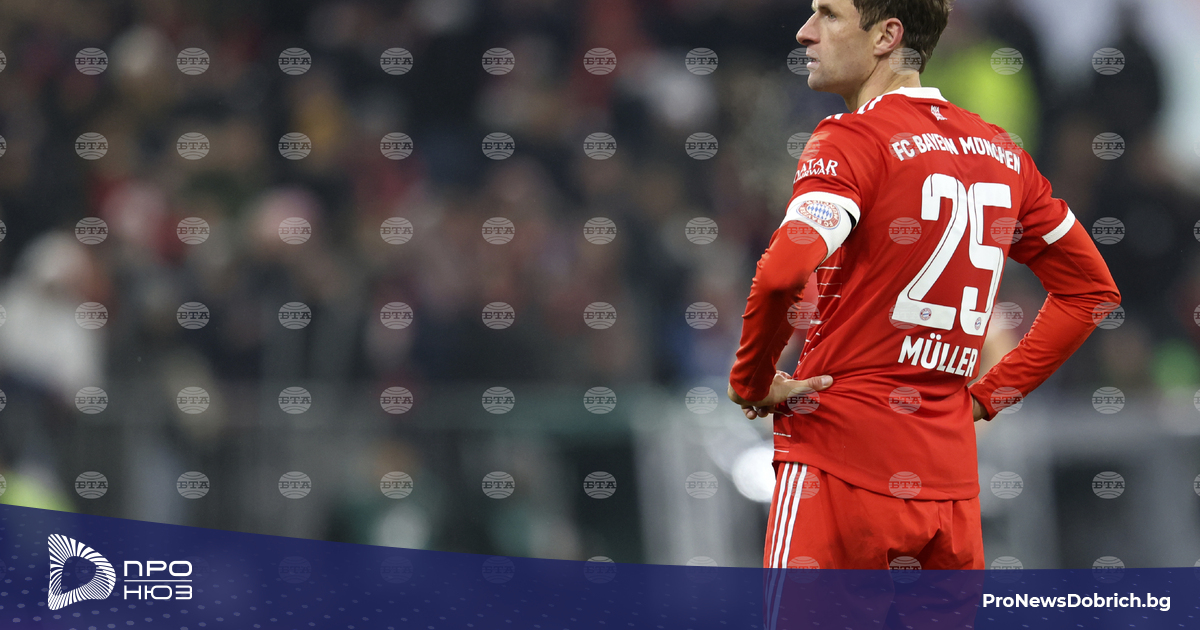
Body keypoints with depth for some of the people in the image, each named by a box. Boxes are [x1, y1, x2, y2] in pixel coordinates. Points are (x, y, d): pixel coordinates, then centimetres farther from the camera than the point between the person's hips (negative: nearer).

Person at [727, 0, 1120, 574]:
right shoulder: (1001, 153, 14)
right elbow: (1092, 290, 23)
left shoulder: (851, 140, -8)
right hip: (952, 476, 7)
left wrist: (751, 384, -9)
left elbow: (782, 272, -25)